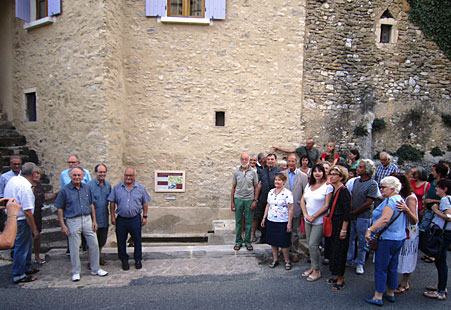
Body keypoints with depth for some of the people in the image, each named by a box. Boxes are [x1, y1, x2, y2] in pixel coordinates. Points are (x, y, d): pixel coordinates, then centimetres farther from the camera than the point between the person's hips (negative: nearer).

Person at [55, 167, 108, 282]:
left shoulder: (87, 188, 6)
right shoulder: (64, 190, -4)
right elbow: (60, 209, -3)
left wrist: (94, 221, 8)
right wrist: (63, 225, -8)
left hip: (87, 219, 3)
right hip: (73, 221, -3)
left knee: (94, 244, 6)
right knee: (74, 248, 6)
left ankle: (95, 269, 21)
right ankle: (76, 272, 23)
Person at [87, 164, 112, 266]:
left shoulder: (108, 185, 6)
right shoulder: (89, 185, -12)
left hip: (104, 218, 5)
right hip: (93, 218, -5)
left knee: (102, 240, 17)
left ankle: (99, 257, 35)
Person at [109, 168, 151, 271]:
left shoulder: (141, 188, 2)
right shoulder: (117, 188, 3)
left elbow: (145, 204, 6)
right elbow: (112, 203, 6)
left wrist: (145, 216, 2)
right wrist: (112, 217, 1)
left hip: (135, 219, -1)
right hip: (121, 219, 1)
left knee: (137, 240, 7)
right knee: (121, 241, 10)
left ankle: (138, 260, 24)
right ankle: (124, 260, 27)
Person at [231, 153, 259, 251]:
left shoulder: (253, 172, 0)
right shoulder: (236, 172, 3)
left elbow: (256, 188, 3)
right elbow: (233, 187, 6)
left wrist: (255, 201, -5)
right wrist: (232, 202, 3)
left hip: (249, 200, -1)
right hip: (238, 199, 1)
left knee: (248, 222, 6)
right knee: (238, 222, 7)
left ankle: (248, 242, 19)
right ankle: (238, 241, 20)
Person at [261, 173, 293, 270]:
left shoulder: (287, 193, -11)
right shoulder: (271, 192, 7)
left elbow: (290, 209, -11)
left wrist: (289, 223, -13)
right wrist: (264, 218, 12)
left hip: (283, 222, -5)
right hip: (271, 221, 6)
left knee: (283, 243, 3)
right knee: (273, 242, 13)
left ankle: (287, 261, 21)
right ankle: (275, 259, 28)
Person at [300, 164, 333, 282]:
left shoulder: (328, 186, -10)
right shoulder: (309, 185, 10)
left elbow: (327, 205, -14)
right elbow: (302, 200, 8)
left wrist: (314, 216, -13)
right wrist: (306, 215, -5)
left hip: (320, 220, -6)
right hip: (308, 220, 6)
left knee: (313, 244, -6)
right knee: (310, 244, 13)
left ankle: (317, 270, 11)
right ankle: (312, 267, 28)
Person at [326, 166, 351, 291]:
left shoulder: (344, 191, -16)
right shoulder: (333, 189, 9)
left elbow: (347, 212, -18)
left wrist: (344, 229, -18)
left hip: (341, 224, -8)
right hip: (333, 224, 8)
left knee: (339, 251, 1)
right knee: (333, 249, 15)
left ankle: (340, 279, 15)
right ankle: (336, 275, 28)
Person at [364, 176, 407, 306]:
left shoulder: (390, 200, -19)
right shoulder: (400, 199, 12)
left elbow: (385, 219, -31)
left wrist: (370, 229, -29)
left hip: (387, 239, -10)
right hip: (399, 237, 10)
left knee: (380, 269, 0)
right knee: (392, 267, 19)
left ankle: (378, 297, 8)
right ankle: (391, 293, 31)